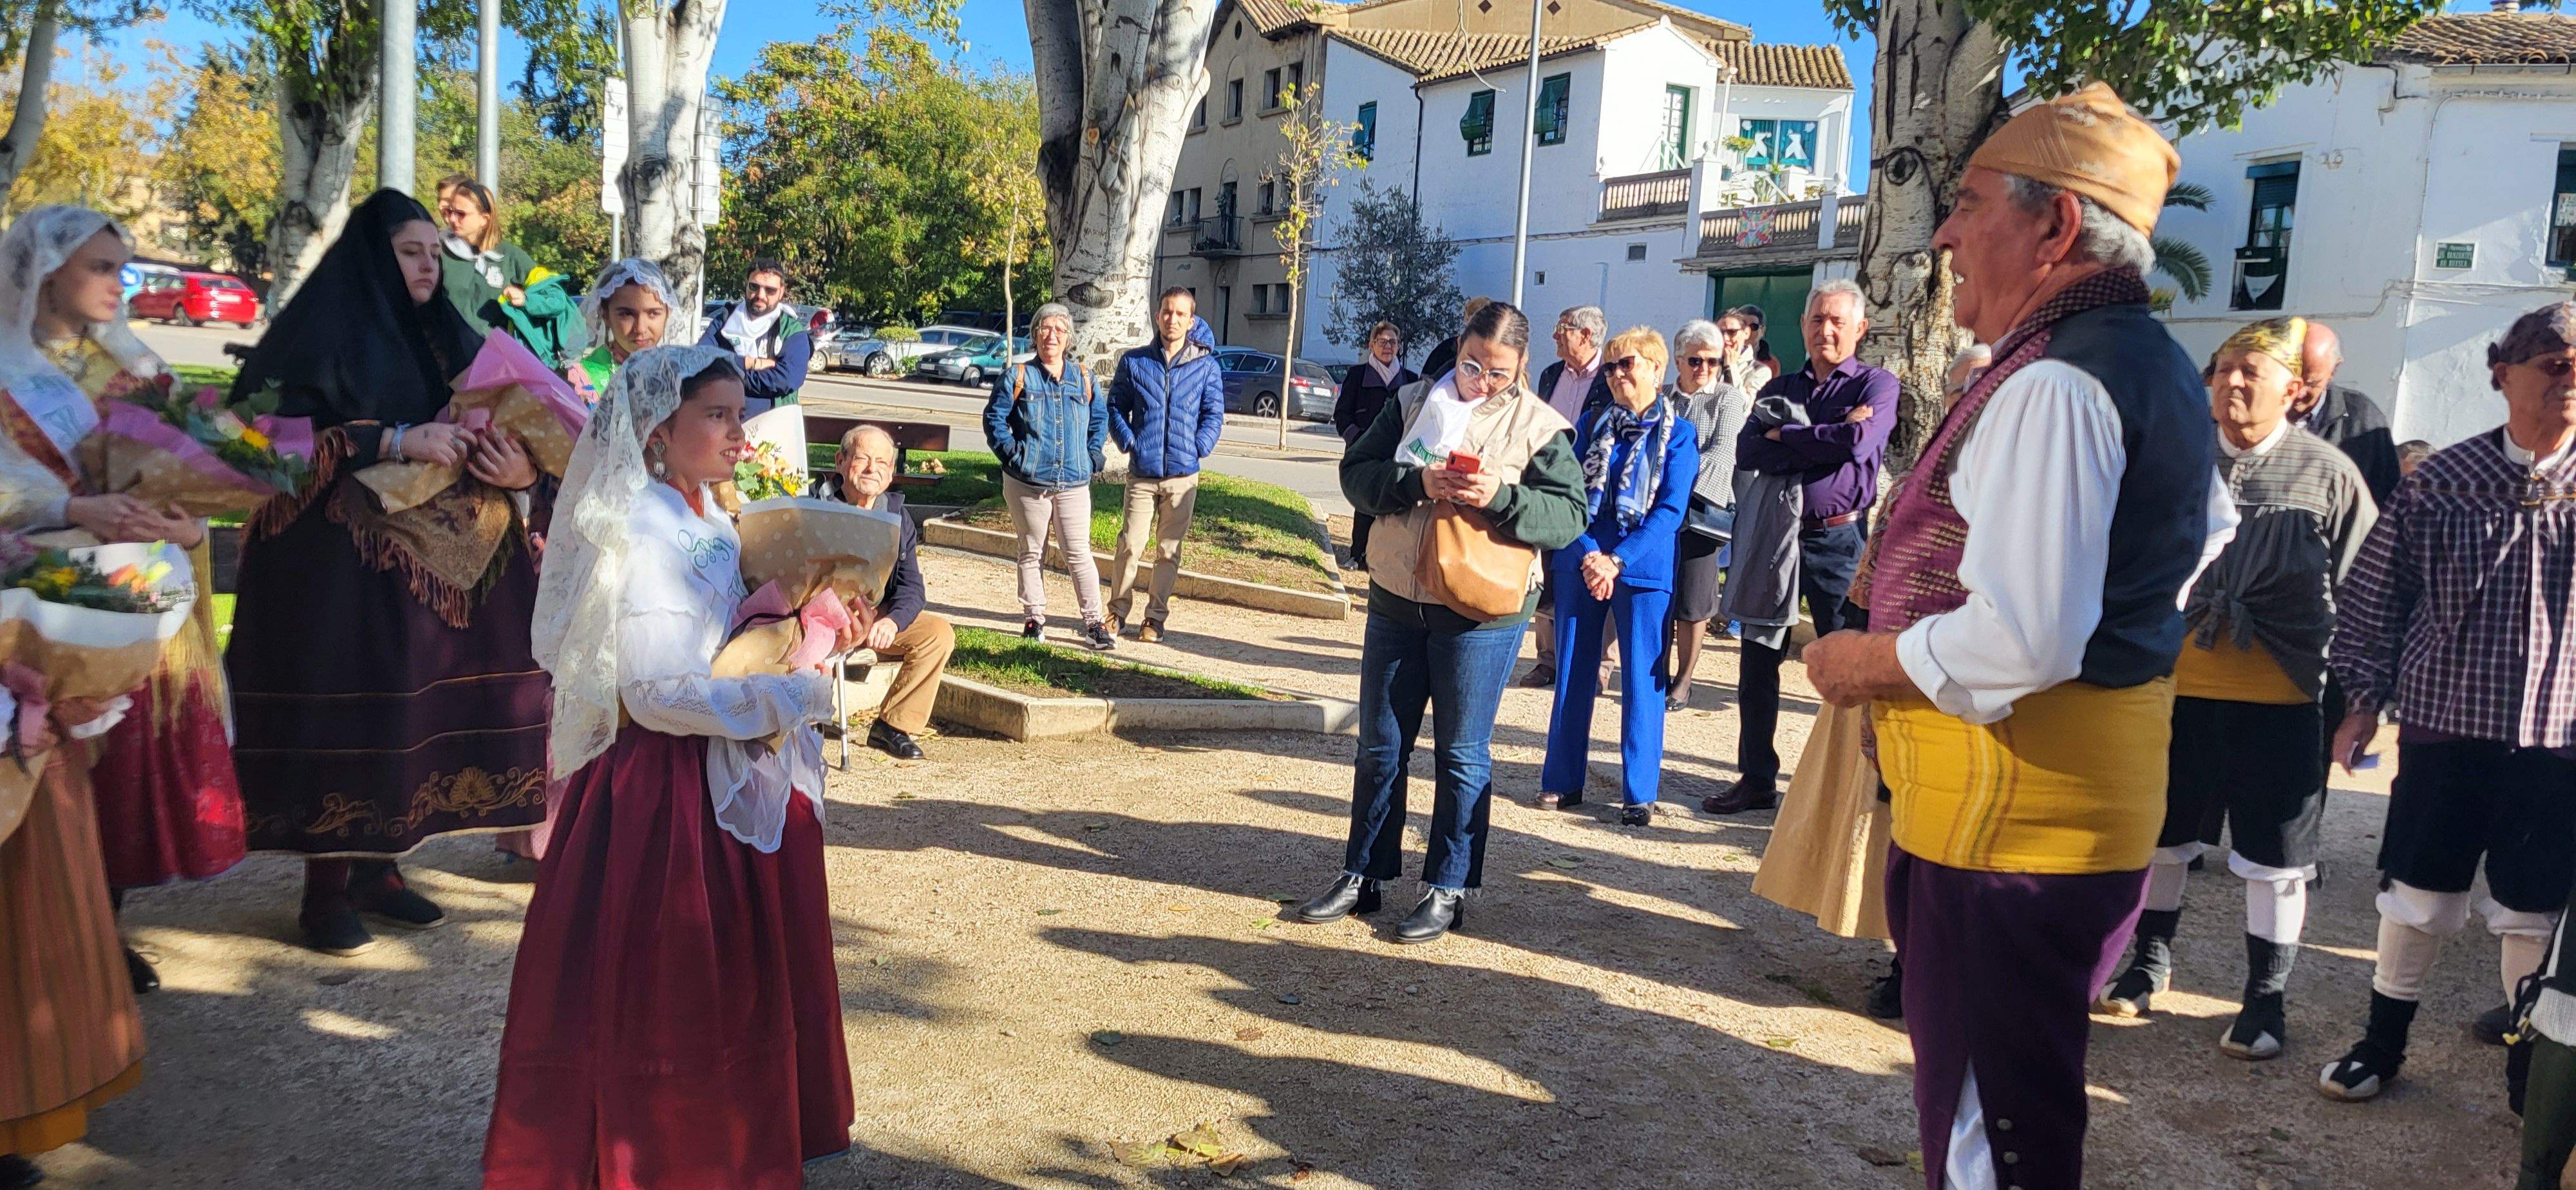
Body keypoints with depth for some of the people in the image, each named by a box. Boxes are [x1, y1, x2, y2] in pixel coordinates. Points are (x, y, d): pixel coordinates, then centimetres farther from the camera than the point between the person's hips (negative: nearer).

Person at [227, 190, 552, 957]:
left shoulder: (445, 339, 14)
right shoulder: (327, 334, -4)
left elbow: (488, 430, 12)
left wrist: (521, 473, -10)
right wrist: (397, 440, -21)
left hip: (429, 560, 6)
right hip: (340, 559, -6)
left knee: (418, 709, 5)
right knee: (344, 714, -5)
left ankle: (377, 869, 18)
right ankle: (326, 890, 6)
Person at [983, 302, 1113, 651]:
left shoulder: (1083, 378, 9)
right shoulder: (1018, 377, 2)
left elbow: (1099, 419, 20)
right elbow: (994, 418, 3)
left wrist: (1093, 456, 7)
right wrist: (1011, 452, -8)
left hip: (1074, 483, 1)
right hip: (1027, 483, -1)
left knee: (1079, 554, -2)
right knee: (1032, 553, 8)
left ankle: (1094, 622, 0)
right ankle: (1033, 618, 17)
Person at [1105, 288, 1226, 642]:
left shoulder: (1206, 367, 3)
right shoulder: (1134, 362, 5)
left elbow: (1214, 414, 5)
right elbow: (1116, 407, 9)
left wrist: (1198, 448, -8)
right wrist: (1128, 442, -4)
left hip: (1183, 475, 0)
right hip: (1141, 473, 0)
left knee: (1169, 551, 7)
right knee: (1130, 546, -3)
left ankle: (1156, 616, 19)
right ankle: (1117, 612, 12)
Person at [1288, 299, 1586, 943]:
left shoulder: (1540, 425, -2)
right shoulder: (1415, 402, 6)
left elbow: (1569, 515, -8)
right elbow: (1356, 473, 1)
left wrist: (1500, 497, -24)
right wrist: (1417, 484, -17)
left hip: (1481, 612, -3)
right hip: (1396, 601, 4)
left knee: (1462, 754, 5)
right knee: (1380, 746, 11)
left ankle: (1448, 890, 17)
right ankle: (1362, 877, 24)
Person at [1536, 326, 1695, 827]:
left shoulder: (1679, 434, -1)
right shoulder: (1593, 424, 9)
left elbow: (1671, 510, -8)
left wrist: (1618, 561, -17)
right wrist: (1589, 555, -12)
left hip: (1644, 567, -3)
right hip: (1582, 561, 3)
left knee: (1642, 679, 1)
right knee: (1572, 672, 8)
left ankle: (1639, 793, 9)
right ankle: (1562, 781, 19)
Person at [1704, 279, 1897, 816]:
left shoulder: (1877, 384, 2)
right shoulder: (1778, 389, 14)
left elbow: (1859, 441, -19)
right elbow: (1747, 452, -4)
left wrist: (1783, 437, -7)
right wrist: (1826, 438, -13)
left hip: (1838, 538, -4)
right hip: (1774, 537, 4)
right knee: (1758, 663, 7)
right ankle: (1756, 780, 18)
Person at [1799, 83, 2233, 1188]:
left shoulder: (2052, 384, -21)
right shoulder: (2157, 364, 13)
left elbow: (2019, 641, -28)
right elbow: (2205, 539, 31)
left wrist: (1860, 662, -14)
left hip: (2008, 813, -11)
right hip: (2098, 797, 11)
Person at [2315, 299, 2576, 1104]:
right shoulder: (2443, 480, -1)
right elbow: (2374, 597, 4)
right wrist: (2365, 700, 2)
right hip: (2445, 723, 0)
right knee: (2419, 892, 10)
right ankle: (2383, 1042, 26)